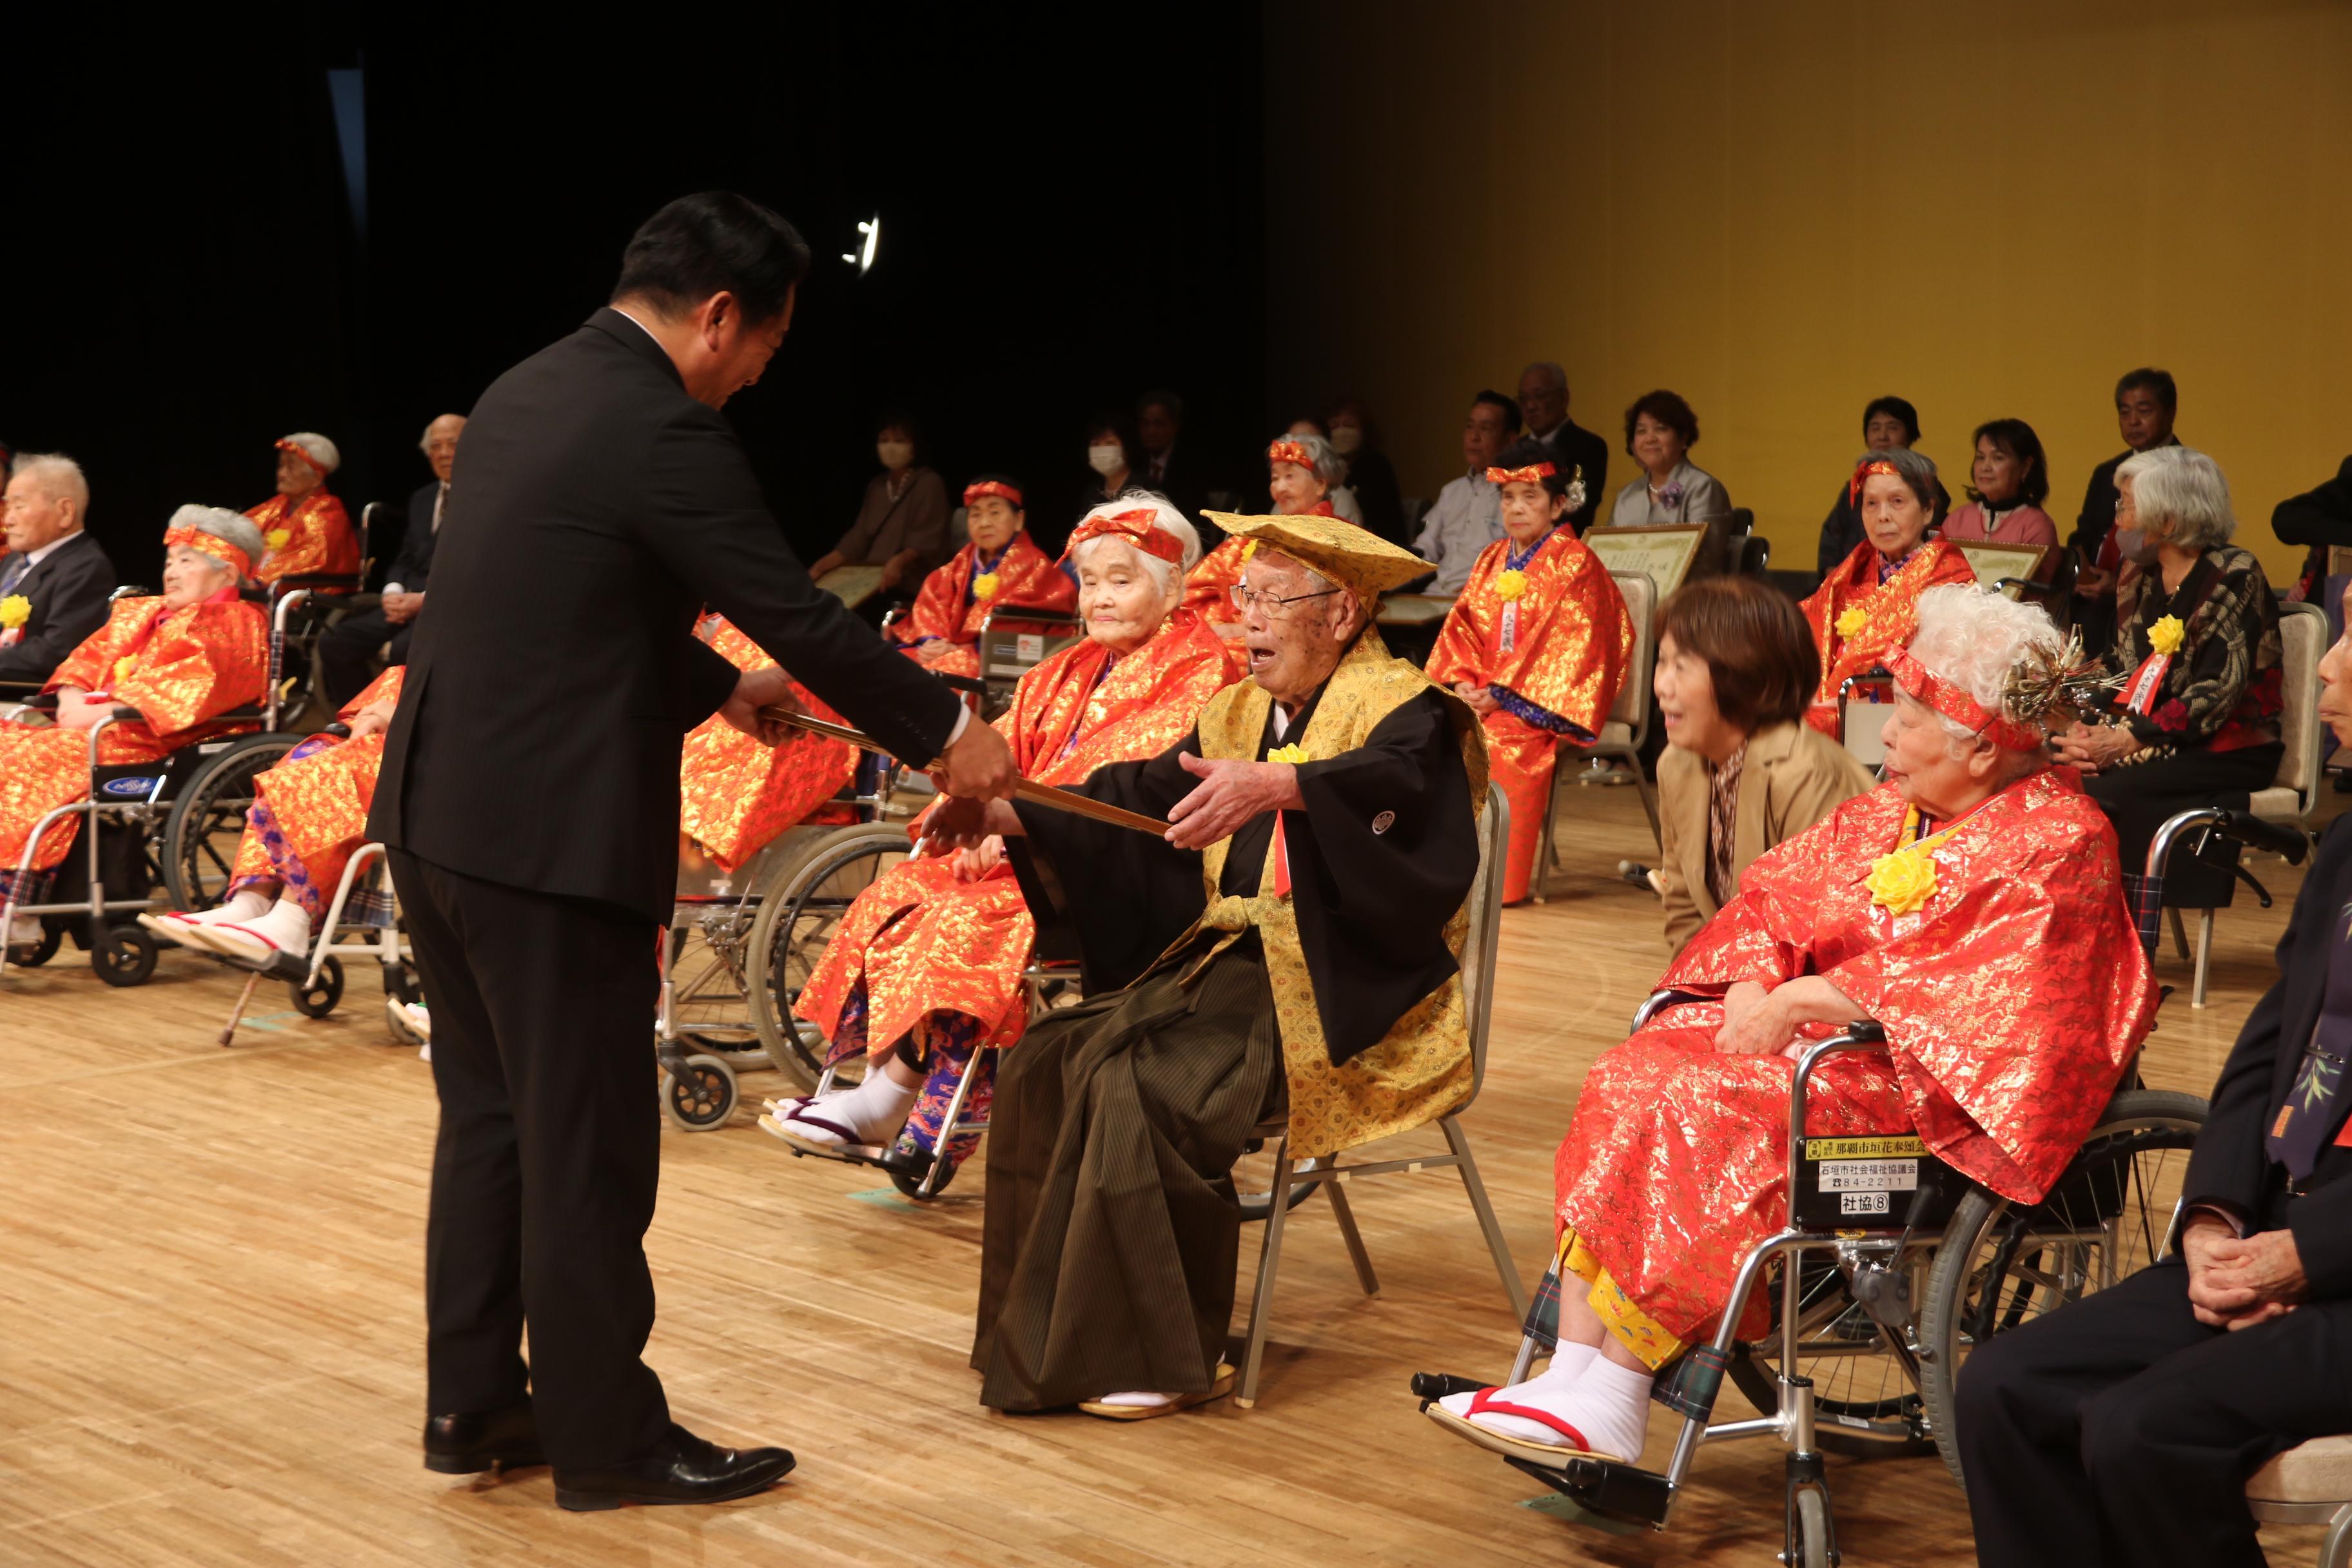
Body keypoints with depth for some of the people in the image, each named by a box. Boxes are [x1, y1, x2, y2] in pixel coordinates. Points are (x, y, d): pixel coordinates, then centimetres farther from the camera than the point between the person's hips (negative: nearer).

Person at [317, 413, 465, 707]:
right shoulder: (422, 499, 22)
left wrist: (427, 598, -18)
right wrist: (393, 593, 0)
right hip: (410, 602, 8)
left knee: (402, 649, -36)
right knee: (335, 641, -10)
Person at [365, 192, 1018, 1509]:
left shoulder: (525, 396, 12)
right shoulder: (663, 432, -16)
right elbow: (803, 616, -13)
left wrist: (721, 685, 31)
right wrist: (946, 734, -2)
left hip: (439, 808, 9)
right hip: (551, 832, -9)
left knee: (492, 1117, 17)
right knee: (588, 1143, 1)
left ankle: (474, 1406, 25)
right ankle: (610, 1439, 11)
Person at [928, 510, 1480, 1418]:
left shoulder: (1401, 707, -5)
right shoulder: (1238, 713, 19)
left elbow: (1392, 780, -29)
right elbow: (1135, 798, 11)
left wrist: (1275, 784, -47)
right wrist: (1008, 814, -5)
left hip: (1341, 991, -8)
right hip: (1224, 962, 8)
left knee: (1138, 1084, -28)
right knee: (1045, 1065, -10)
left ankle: (1163, 1360, -16)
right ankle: (1043, 1340, -3)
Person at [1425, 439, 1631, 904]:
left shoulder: (1574, 564, -4)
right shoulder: (1492, 560, 18)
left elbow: (1569, 644, -12)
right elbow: (1460, 627, 16)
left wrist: (1500, 692, -17)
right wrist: (1464, 681, -5)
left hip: (1540, 702, -6)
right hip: (1484, 695, 6)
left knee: (1503, 740, -33)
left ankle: (1497, 880, -26)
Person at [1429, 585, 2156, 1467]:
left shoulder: (2060, 841, -11)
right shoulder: (1893, 809, 16)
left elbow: (1967, 988, -22)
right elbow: (1781, 891, 15)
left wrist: (1796, 1003, -20)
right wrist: (1757, 985, -7)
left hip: (1934, 1080, -9)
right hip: (1814, 1031, 9)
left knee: (1701, 1108, -28)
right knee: (1627, 1080, -15)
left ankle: (1612, 1407, -23)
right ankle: (1574, 1373, -22)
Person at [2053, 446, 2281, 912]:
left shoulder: (2234, 575, -8)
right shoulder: (2139, 585, 15)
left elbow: (2220, 688, -15)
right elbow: (2118, 674, 14)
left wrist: (2128, 739, -21)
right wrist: (2087, 730, -8)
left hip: (2229, 753, -6)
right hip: (2152, 750, 6)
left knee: (2105, 791, -30)